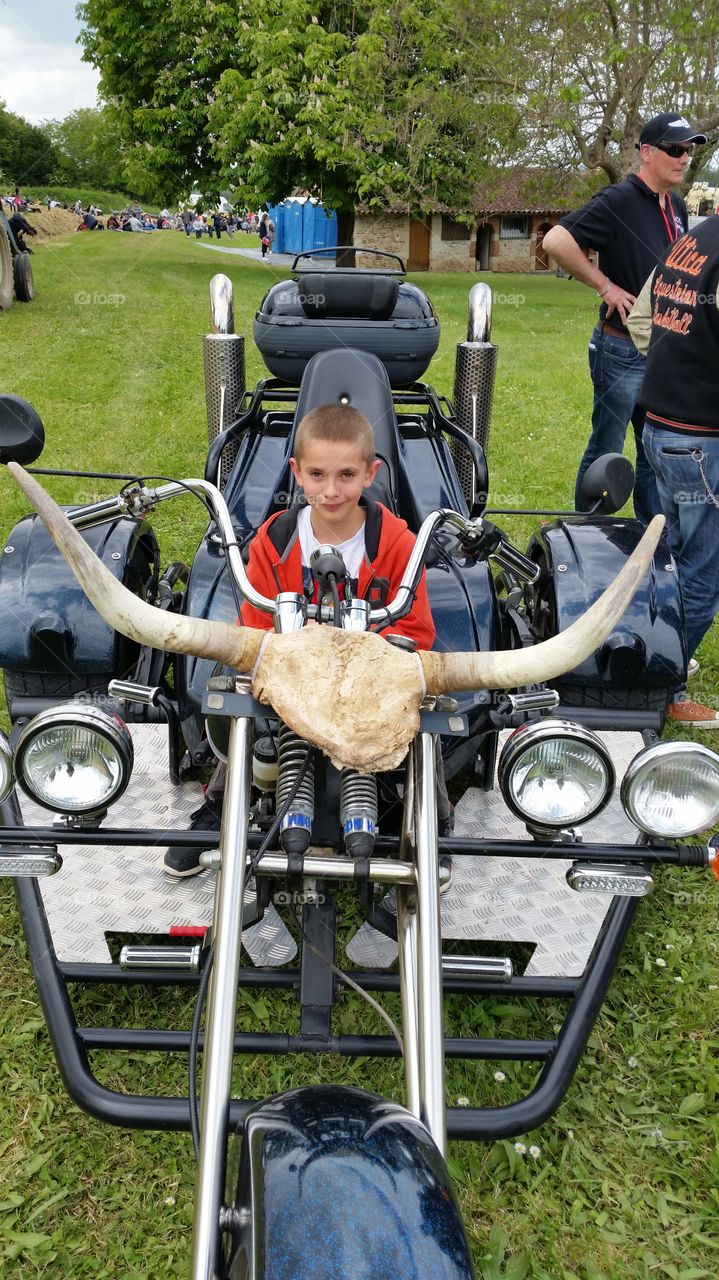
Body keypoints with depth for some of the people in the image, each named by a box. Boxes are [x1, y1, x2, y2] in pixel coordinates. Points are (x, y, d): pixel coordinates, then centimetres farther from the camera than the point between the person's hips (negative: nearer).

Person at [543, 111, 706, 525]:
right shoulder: (619, 201, -13)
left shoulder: (677, 208, 11)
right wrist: (606, 286, -19)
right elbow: (556, 241, -25)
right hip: (623, 351, -8)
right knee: (606, 453, 4)